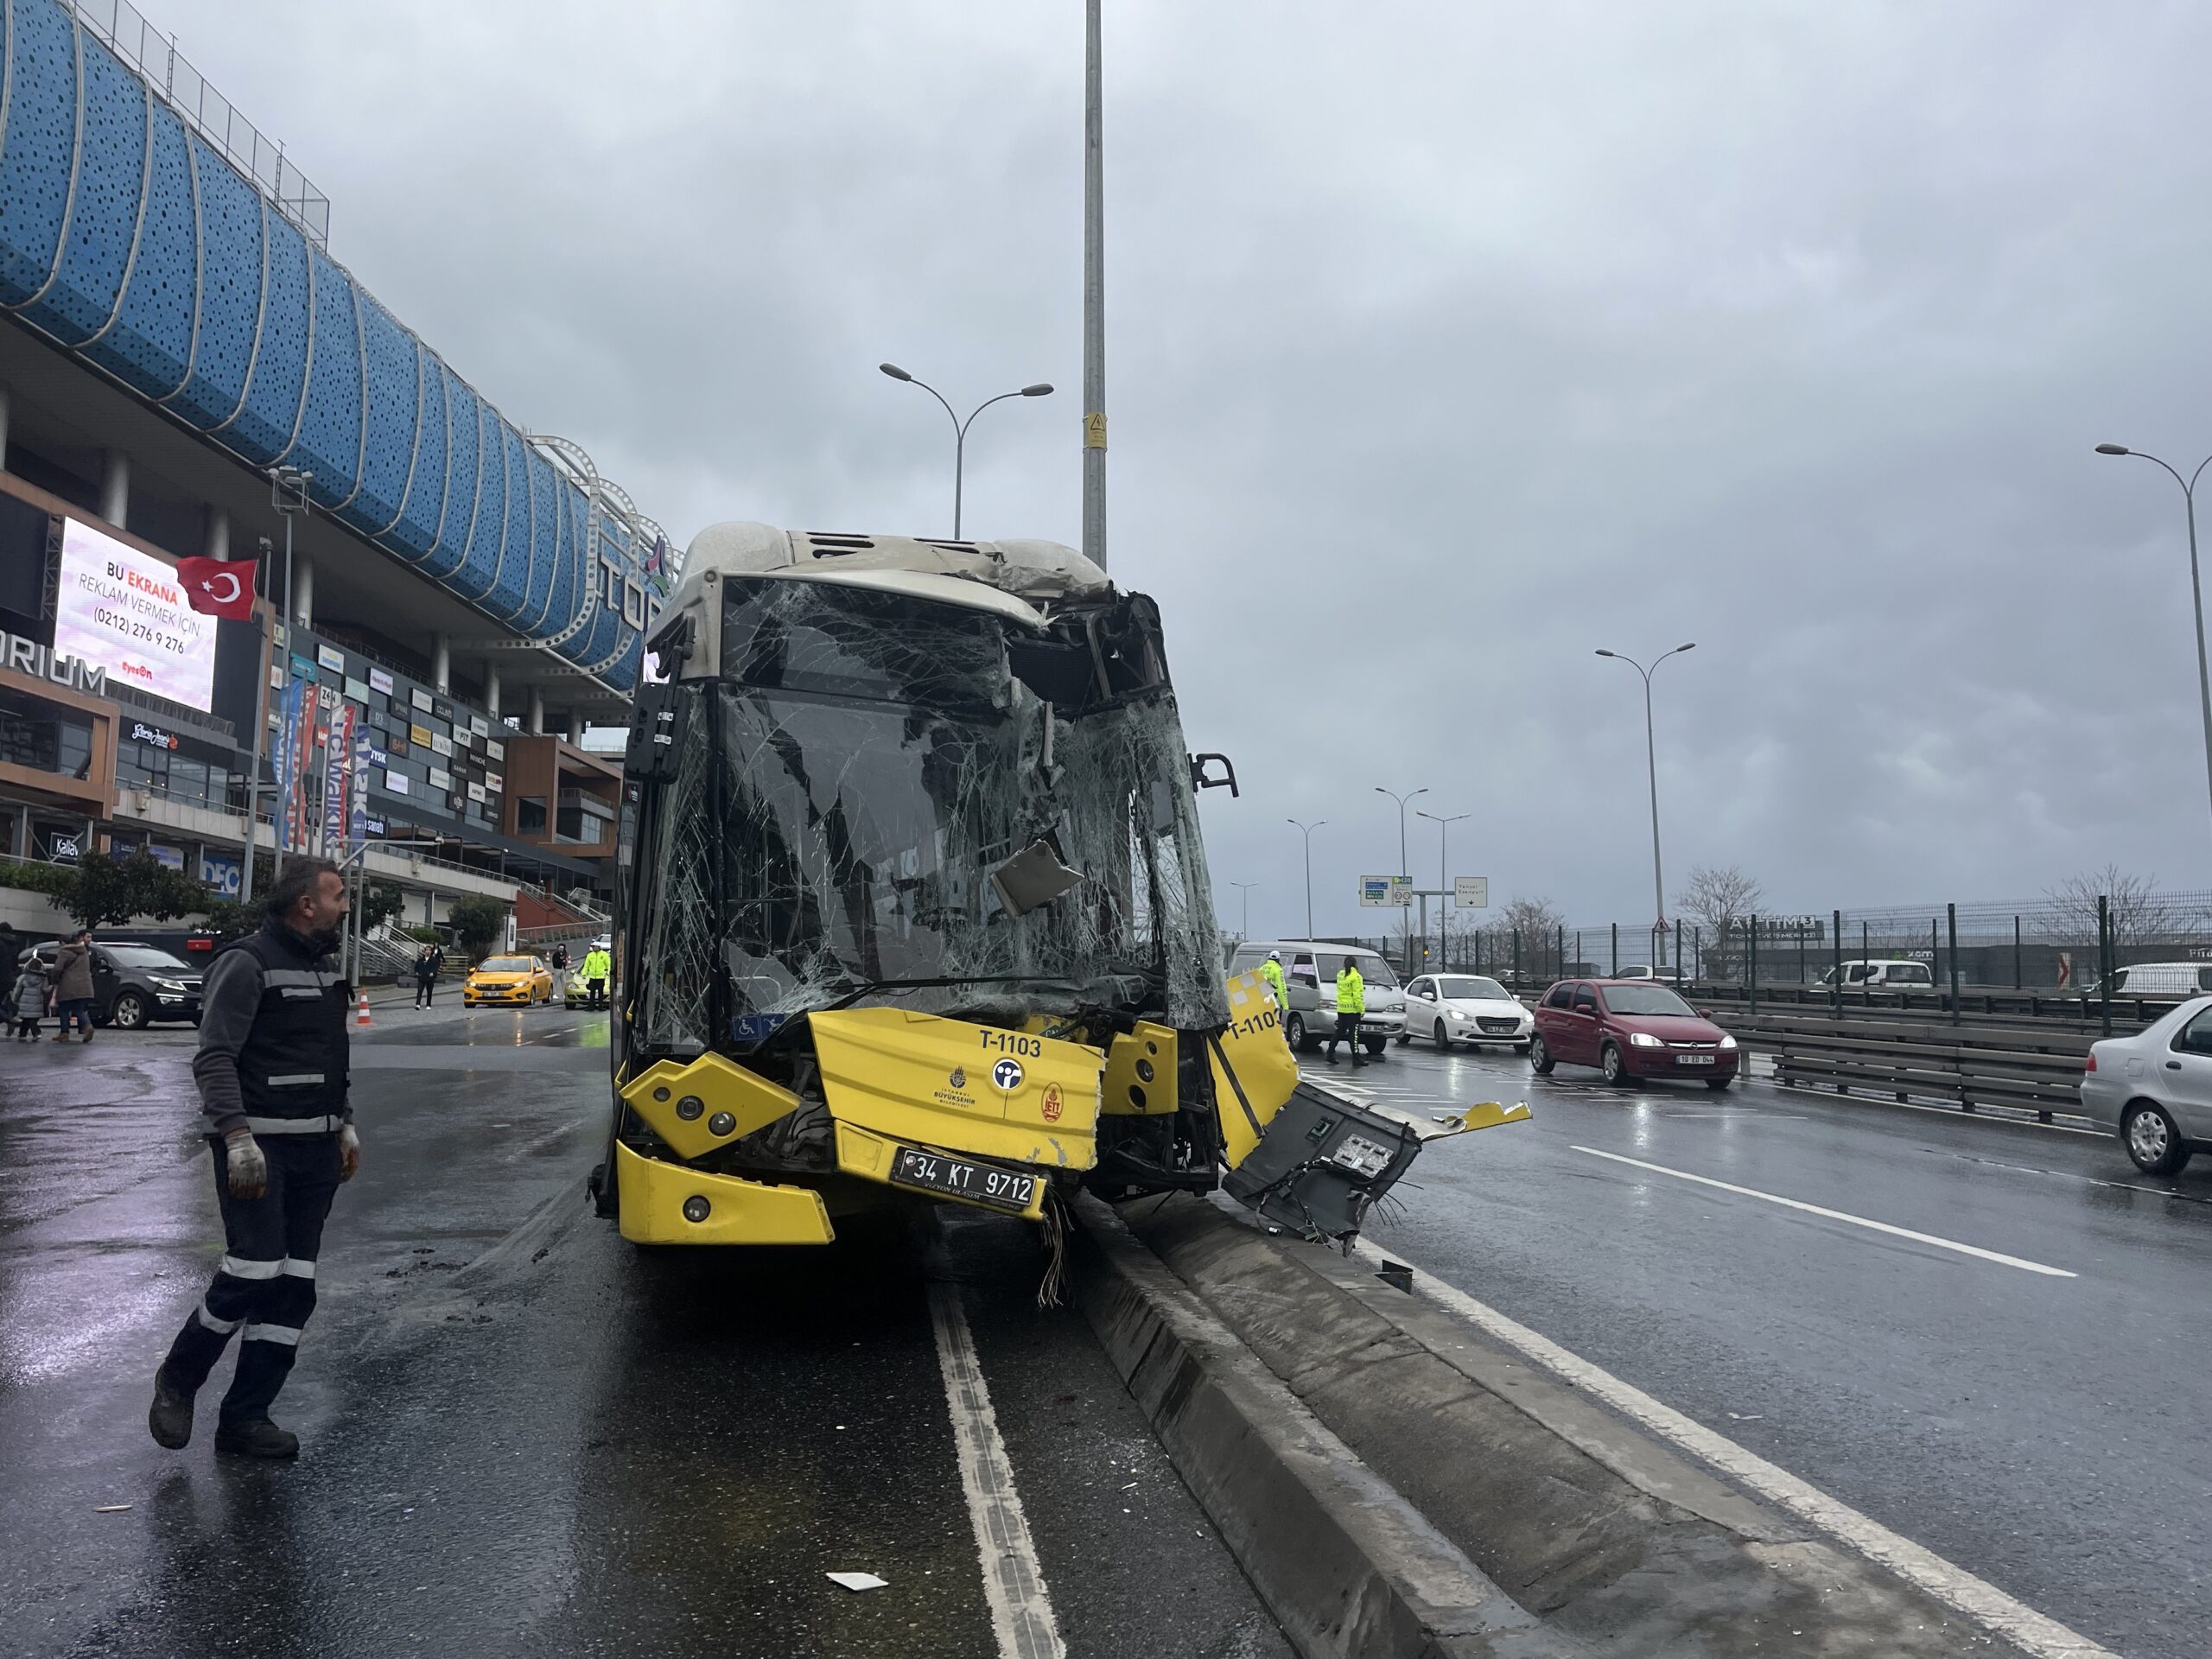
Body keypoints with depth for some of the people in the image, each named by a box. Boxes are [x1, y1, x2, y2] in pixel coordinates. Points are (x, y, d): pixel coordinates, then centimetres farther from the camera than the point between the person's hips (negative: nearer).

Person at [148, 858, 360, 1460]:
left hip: (317, 1148, 8)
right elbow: (214, 1059, -16)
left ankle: (245, 1417, 14)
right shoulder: (247, 963, -10)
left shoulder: (327, 968, 16)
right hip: (259, 1147, -8)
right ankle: (176, 1381, 15)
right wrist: (239, 1139, -24)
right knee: (253, 1272, -11)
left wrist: (345, 1125, 19)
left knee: (294, 1286, 5)